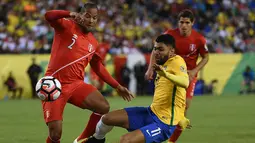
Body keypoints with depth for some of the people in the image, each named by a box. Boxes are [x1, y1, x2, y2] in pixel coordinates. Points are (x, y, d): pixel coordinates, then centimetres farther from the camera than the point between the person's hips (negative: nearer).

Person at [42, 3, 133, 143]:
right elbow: (48, 16, -22)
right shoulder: (67, 26, -4)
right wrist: (70, 14, -37)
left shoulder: (93, 43, 12)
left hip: (76, 84, 5)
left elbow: (98, 68, 23)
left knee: (104, 107, -15)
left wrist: (118, 87, 20)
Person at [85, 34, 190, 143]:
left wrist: (165, 74, -53)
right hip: (151, 113, 9)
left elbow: (185, 83, -36)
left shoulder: (177, 61, -15)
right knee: (107, 118, 7)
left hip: (163, 123, -9)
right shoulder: (163, 64, 12)